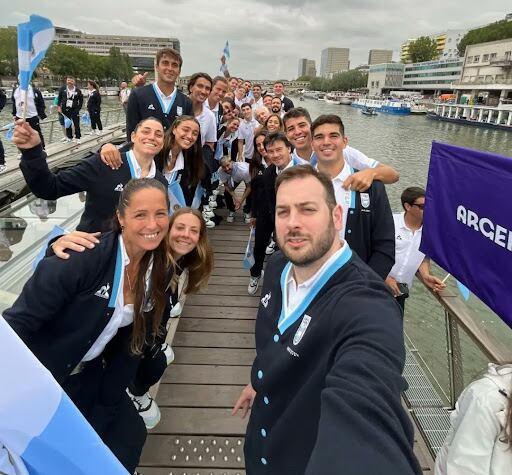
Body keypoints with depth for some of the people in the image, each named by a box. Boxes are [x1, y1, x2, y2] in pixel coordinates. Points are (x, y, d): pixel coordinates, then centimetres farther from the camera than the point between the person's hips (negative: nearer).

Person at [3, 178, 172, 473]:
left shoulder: (160, 270, -9)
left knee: (129, 435, 5)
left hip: (88, 374, 5)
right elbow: (19, 321, -23)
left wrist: (106, 408, 3)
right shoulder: (84, 256, -29)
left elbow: (136, 338, 0)